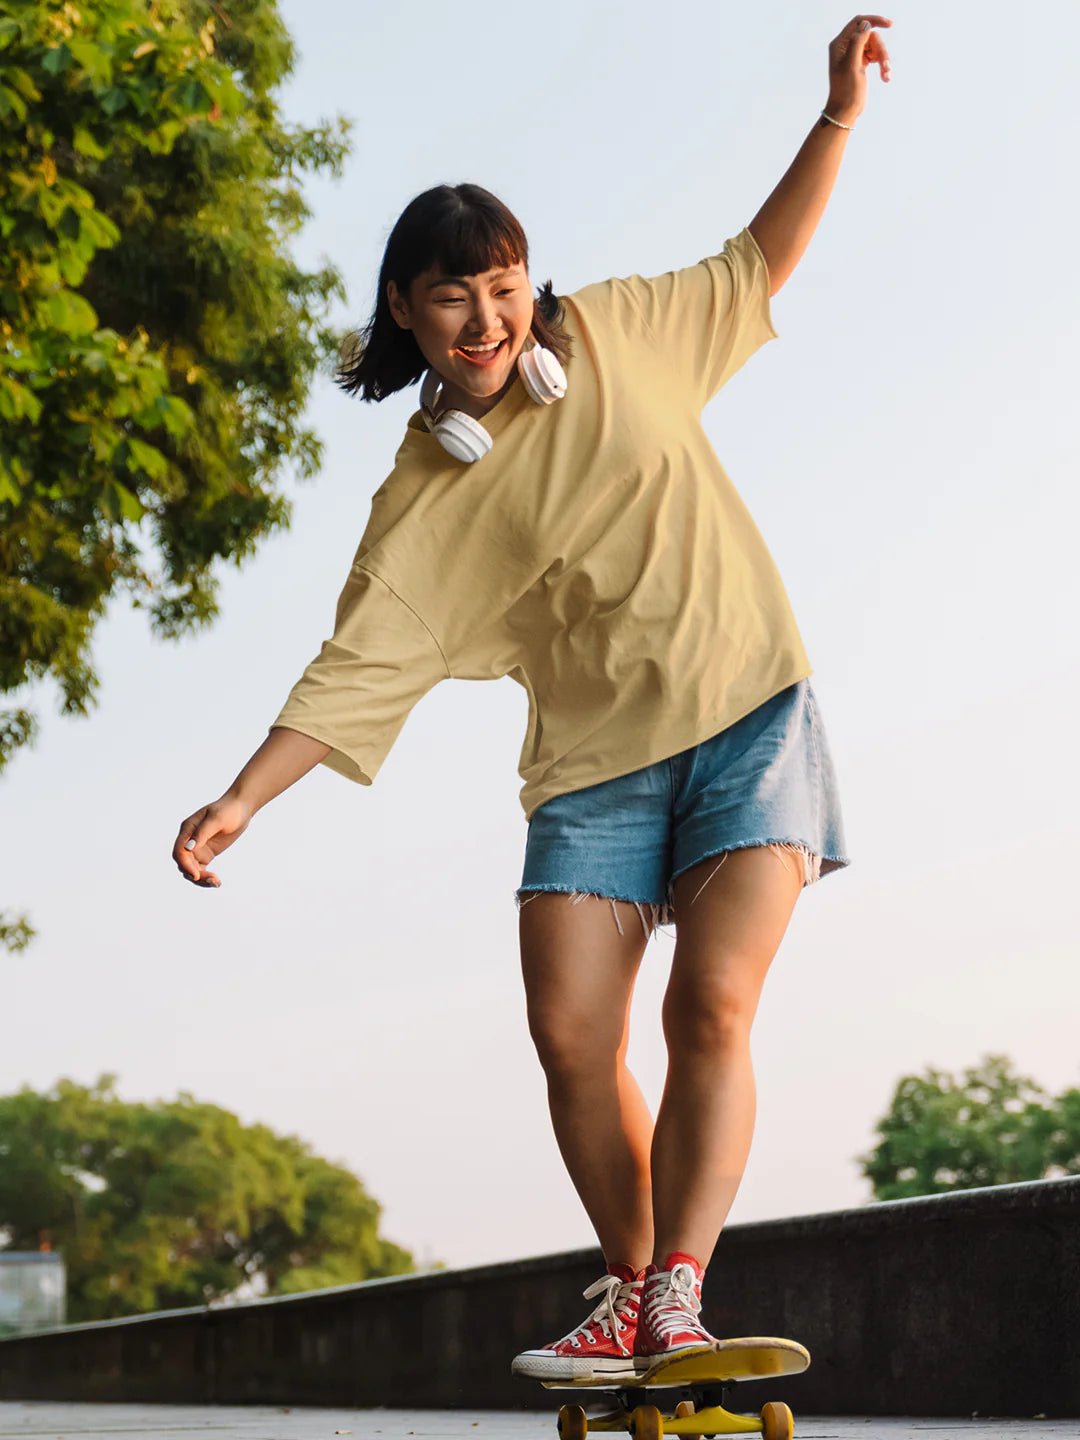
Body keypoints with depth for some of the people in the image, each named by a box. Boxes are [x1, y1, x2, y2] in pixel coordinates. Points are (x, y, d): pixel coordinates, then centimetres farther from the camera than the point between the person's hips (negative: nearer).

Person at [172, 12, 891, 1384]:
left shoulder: (614, 335, 2)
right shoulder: (423, 495, -2)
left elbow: (755, 266, 14)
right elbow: (351, 672, -5)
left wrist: (839, 113, 6)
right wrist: (239, 800, -15)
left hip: (749, 716, -1)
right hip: (592, 765, 1)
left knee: (710, 1010, -15)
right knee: (571, 1037, -8)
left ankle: (676, 1297, -11)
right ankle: (625, 1293, 11)